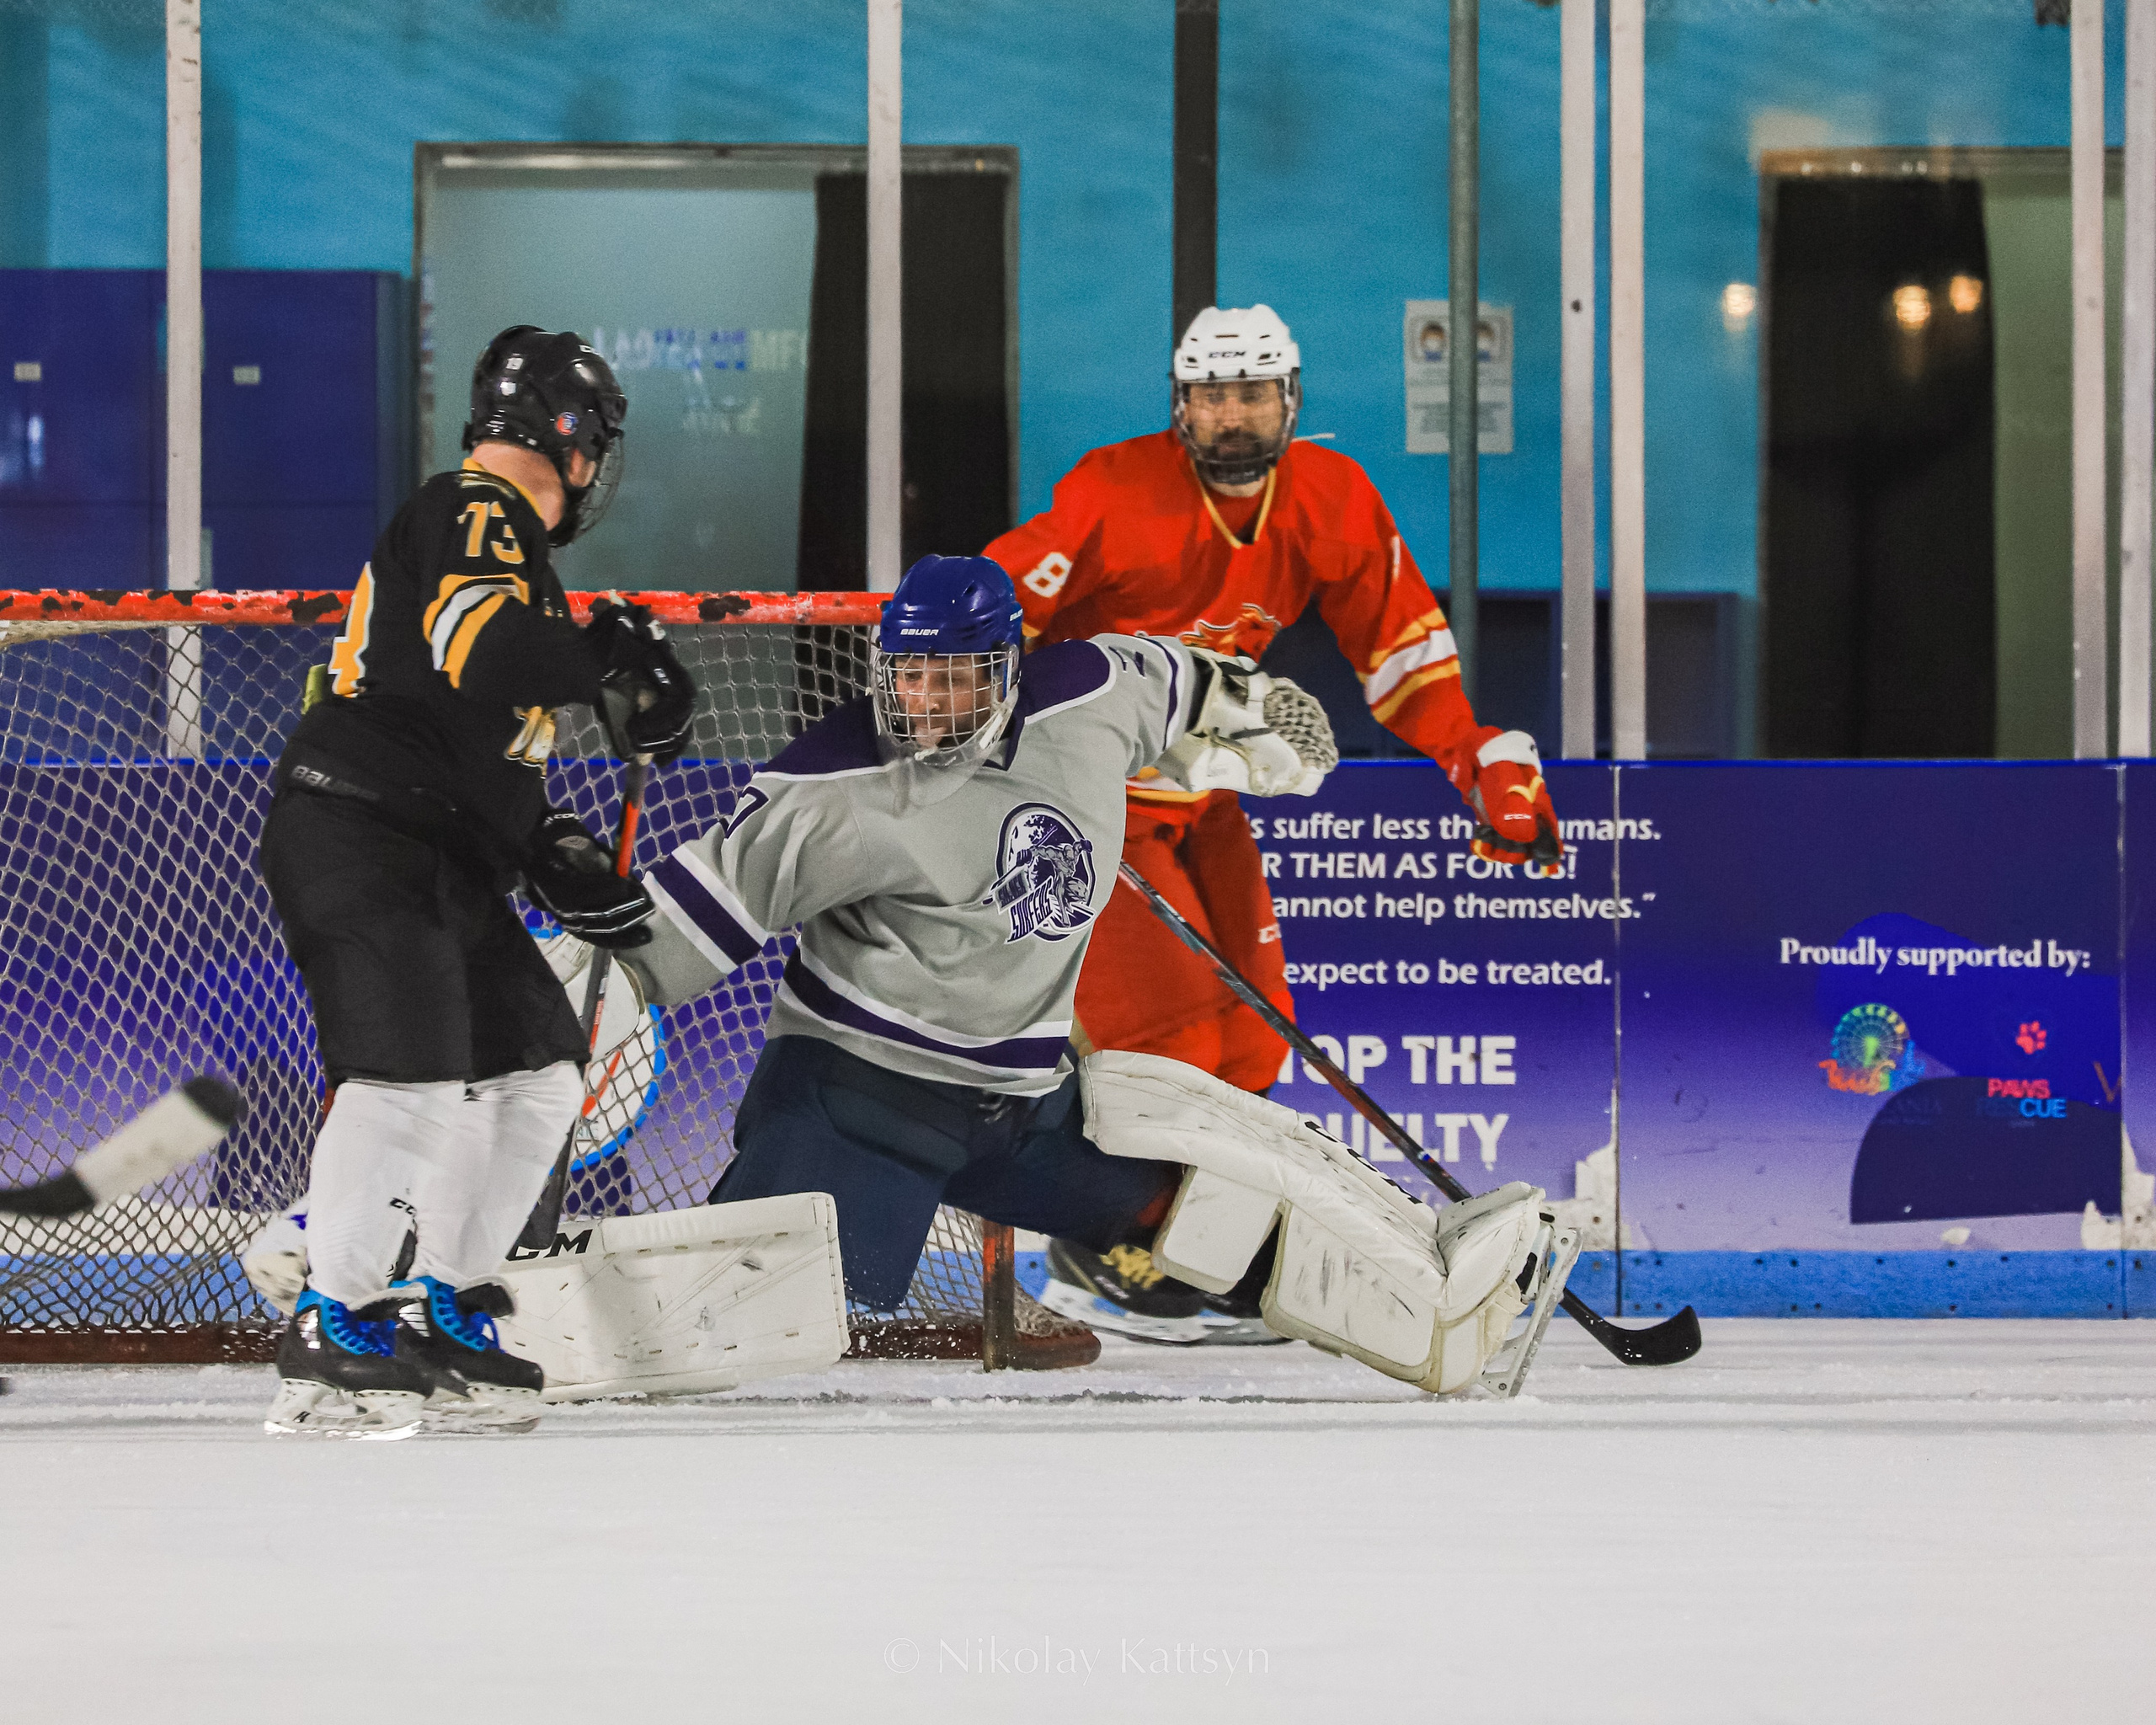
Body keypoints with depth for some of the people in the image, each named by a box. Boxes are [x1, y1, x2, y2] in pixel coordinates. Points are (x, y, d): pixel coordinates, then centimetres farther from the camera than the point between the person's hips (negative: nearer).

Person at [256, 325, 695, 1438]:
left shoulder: (507, 543, 23)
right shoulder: (471, 518, -10)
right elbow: (490, 654, -30)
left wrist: (560, 862, 15)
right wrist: (615, 662, -16)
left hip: (445, 861, 11)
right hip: (359, 838, -11)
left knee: (536, 1075, 12)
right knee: (412, 1075, -21)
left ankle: (442, 1316, 16)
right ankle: (330, 1343, -19)